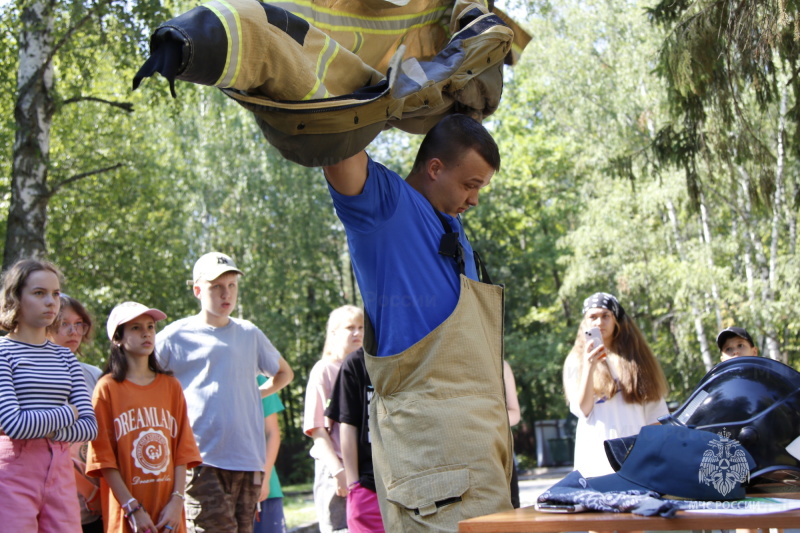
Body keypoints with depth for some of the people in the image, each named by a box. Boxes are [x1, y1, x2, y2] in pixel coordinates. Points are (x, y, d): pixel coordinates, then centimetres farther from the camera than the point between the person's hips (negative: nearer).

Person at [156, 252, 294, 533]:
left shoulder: (249, 333, 15)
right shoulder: (175, 336, 2)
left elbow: (284, 373, 31)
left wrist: (256, 394, 15)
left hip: (248, 458, 5)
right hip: (202, 461, -4)